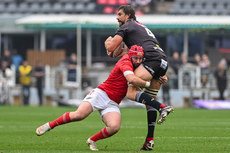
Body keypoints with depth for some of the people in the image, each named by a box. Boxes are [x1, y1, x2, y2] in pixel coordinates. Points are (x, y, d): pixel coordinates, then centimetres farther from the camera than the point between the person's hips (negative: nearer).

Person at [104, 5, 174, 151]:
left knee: (131, 92, -17)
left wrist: (108, 41, 23)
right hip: (164, 63, 9)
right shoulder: (141, 27, 34)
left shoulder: (126, 26, 7)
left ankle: (163, 107, -31)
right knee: (150, 101, 12)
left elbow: (110, 47, 2)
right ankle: (150, 140, 7)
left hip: (153, 59, -9)